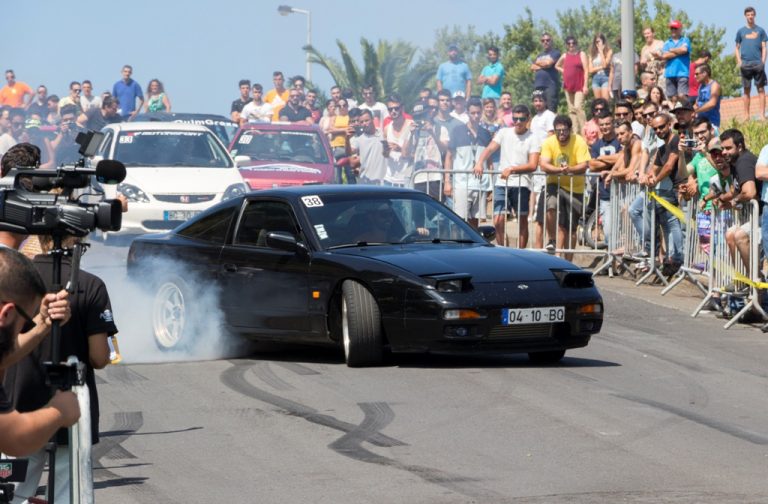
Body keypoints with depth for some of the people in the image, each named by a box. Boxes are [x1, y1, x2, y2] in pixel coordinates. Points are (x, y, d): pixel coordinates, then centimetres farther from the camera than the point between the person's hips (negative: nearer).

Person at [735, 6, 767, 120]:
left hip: (758, 63, -1)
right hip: (745, 64, 1)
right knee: (747, 89, 4)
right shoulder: (741, 31, 11)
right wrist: (739, 61, -1)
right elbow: (737, 48, 13)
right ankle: (746, 115, 6)